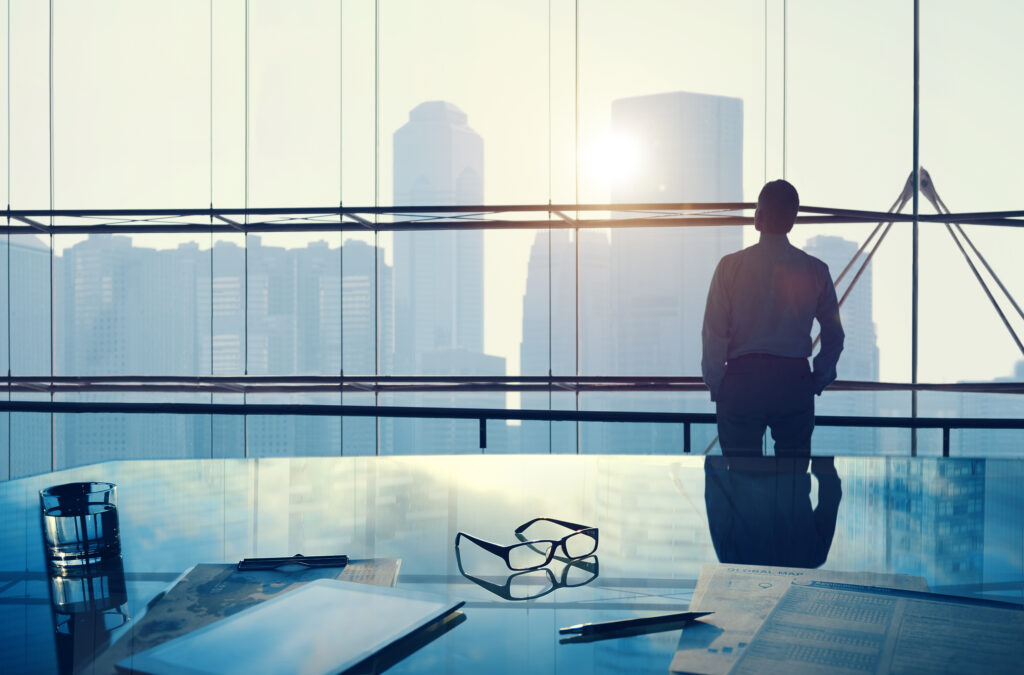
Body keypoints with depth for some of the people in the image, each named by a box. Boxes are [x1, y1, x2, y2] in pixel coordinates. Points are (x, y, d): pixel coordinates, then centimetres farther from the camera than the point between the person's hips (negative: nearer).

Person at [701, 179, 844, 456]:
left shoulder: (730, 266, -5)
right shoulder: (815, 270, 2)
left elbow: (714, 333, -6)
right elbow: (834, 335, 5)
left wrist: (714, 384, 3)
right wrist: (817, 381, 15)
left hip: (742, 380, -2)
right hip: (795, 381, 2)